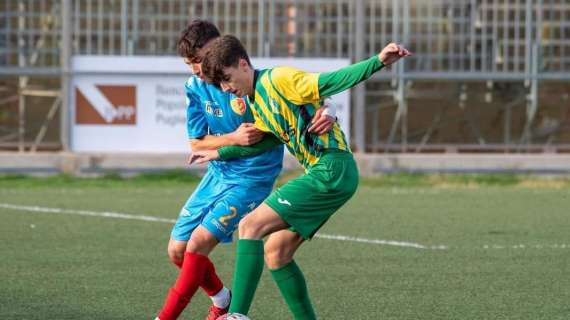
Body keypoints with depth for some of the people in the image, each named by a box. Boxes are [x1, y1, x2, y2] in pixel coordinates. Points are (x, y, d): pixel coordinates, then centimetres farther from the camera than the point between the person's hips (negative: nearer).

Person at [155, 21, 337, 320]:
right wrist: (234, 138, -20)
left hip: (251, 179, -6)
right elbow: (197, 143, -1)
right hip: (217, 174, 6)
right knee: (177, 250, 7)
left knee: (199, 242, -20)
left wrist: (327, 117, -36)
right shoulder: (195, 87, -3)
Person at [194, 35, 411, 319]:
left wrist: (378, 62, -33)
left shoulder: (278, 79, -10)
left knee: (250, 226, -14)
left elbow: (329, 82, -19)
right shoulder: (255, 101, 17)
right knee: (275, 252, 11)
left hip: (332, 170, -10)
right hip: (323, 174, 10)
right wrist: (219, 153, 40)